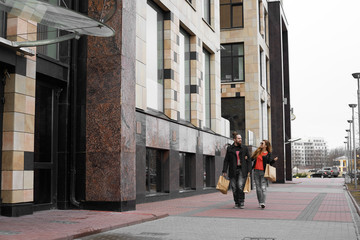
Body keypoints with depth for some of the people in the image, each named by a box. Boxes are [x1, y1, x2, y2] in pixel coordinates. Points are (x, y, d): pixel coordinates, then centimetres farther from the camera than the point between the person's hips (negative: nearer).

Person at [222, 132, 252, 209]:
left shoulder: (244, 148, 7)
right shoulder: (229, 148, 6)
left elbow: (249, 159, 8)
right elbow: (226, 160, 6)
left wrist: (249, 170, 0)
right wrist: (224, 171, 0)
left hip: (242, 170, -1)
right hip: (233, 170, 1)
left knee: (240, 186, -15)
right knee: (234, 188, 1)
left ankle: (241, 202, -4)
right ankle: (236, 203, 13)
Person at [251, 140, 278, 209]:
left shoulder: (268, 154, 1)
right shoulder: (257, 152, 14)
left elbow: (270, 163, -1)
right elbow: (252, 159, 21)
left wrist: (274, 160, -19)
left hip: (263, 172, -5)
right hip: (256, 172, 5)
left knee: (263, 188, -12)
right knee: (258, 188, 7)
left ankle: (263, 203, -17)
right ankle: (260, 203, 15)